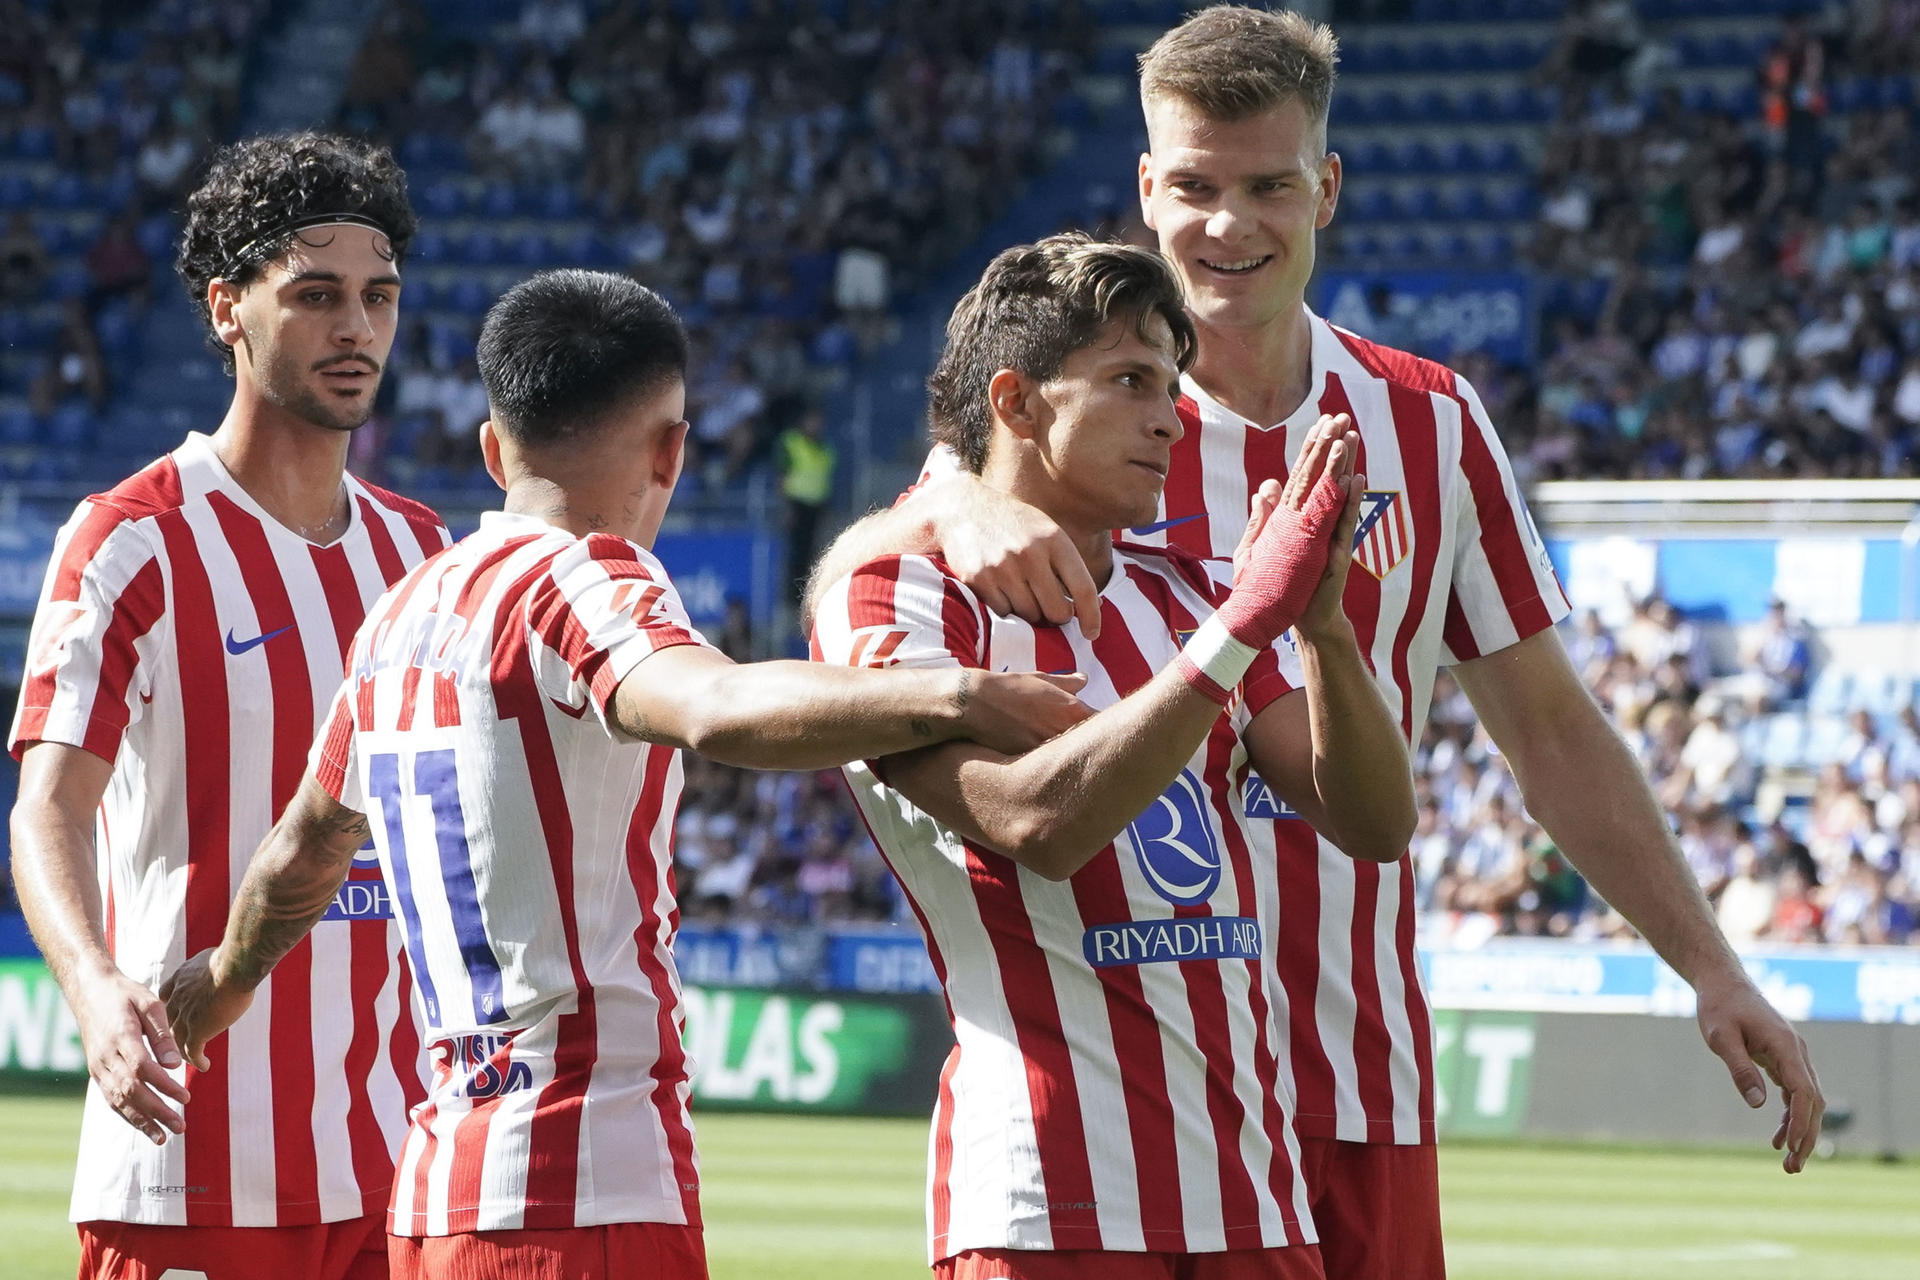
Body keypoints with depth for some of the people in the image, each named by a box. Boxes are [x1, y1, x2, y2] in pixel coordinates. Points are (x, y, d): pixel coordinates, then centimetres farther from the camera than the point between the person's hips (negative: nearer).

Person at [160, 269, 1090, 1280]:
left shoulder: (400, 614, 15)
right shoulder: (581, 580, -10)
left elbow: (308, 844, 32)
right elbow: (713, 710, -33)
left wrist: (224, 980, 50)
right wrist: (947, 697, -43)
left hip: (437, 1176, 9)